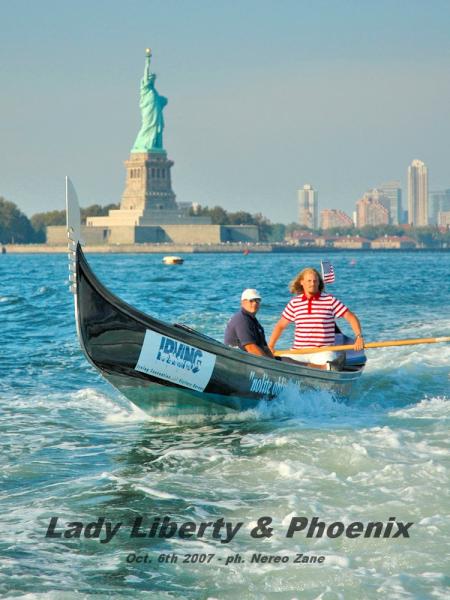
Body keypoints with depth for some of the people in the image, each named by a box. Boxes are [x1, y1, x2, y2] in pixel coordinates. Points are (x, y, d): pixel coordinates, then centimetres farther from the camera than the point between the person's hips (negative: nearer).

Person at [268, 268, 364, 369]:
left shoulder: (330, 300, 2)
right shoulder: (294, 303, 11)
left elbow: (351, 317, 1)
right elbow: (280, 326, 19)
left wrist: (359, 337, -14)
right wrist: (270, 347, 12)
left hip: (323, 352, -5)